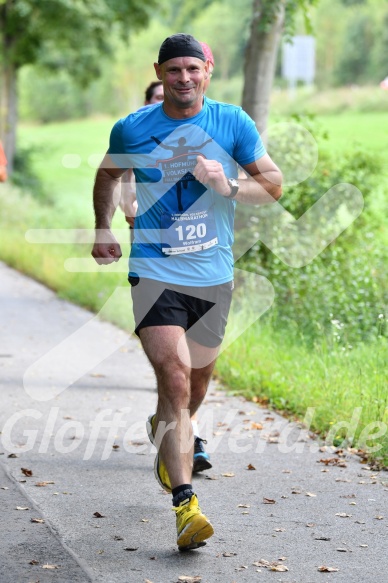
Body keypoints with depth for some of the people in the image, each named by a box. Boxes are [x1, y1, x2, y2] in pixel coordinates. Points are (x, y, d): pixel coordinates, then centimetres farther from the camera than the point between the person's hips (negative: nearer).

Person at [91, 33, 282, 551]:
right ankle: (185, 503, -20)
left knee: (198, 378, 19)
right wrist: (103, 229, 12)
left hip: (213, 276, 3)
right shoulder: (131, 129, -1)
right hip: (155, 271, -3)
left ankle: (168, 433, 53)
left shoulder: (233, 123, -1)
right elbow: (108, 174, 19)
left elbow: (274, 184, 3)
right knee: (174, 379, -18)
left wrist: (229, 187, -15)